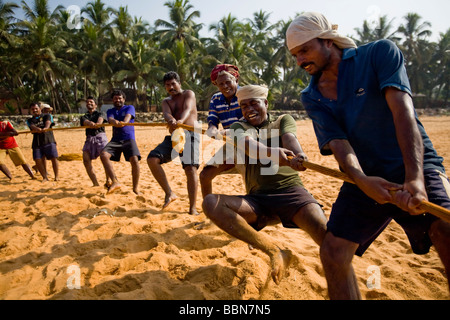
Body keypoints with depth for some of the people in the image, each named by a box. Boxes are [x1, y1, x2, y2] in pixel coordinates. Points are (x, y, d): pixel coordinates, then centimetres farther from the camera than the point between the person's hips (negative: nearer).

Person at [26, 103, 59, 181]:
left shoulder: (47, 115, 14)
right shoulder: (30, 120, 19)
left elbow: (48, 122, -9)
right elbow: (32, 126, -4)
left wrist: (46, 127, -33)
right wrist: (37, 129, -30)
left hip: (48, 140, -3)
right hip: (37, 142, 3)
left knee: (53, 157, -11)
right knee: (38, 160, -7)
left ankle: (57, 176, -2)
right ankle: (45, 177, 5)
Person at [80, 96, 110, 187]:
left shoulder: (99, 114, 17)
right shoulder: (84, 117, 22)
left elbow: (100, 119, -9)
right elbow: (86, 122, -4)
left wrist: (98, 123, -34)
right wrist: (91, 124, -29)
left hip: (100, 136, -3)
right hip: (89, 138, 3)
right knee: (86, 160, -10)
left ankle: (108, 182, -9)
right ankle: (96, 184, -3)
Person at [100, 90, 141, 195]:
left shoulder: (129, 107, 11)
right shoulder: (110, 111, 18)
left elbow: (128, 116, -13)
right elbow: (110, 119, -6)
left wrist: (124, 122, -38)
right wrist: (115, 122, -32)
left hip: (129, 139, -3)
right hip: (115, 140, 3)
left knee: (134, 159, -24)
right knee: (103, 155, -22)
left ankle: (135, 188, -11)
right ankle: (115, 182, -24)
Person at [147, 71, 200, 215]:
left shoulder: (188, 94, 8)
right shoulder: (166, 101, 20)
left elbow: (188, 109, -16)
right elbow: (166, 113, -5)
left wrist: (181, 120, -40)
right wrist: (170, 120, -32)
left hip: (189, 134, -5)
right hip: (173, 136, 5)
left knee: (190, 168, -20)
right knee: (152, 159, -14)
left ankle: (193, 208, -17)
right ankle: (169, 193, -4)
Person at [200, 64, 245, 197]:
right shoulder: (215, 99, 7)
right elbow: (212, 121, 0)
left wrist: (226, 132, -38)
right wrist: (212, 130, -27)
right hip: (230, 146, 6)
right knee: (205, 176, 6)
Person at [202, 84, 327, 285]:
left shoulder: (283, 120, 16)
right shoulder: (239, 126, 14)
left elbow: (289, 138, -9)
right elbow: (245, 143, -12)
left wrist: (299, 156, -35)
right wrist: (272, 152, -35)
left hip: (290, 191, -1)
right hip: (257, 200, 2)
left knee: (325, 232, -31)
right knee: (211, 203, -25)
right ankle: (274, 252, -21)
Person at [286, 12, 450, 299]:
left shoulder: (381, 53, -6)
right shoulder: (312, 97, 5)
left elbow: (402, 111, -19)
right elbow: (337, 141, -9)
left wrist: (414, 178, -31)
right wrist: (360, 180, -30)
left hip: (415, 167, -3)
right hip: (364, 179, 4)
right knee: (333, 252, -4)